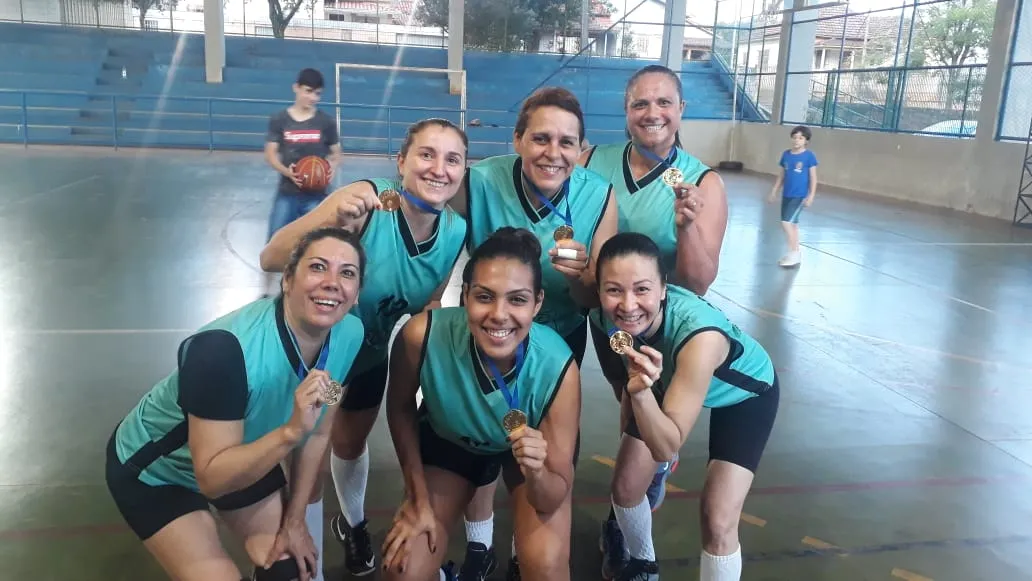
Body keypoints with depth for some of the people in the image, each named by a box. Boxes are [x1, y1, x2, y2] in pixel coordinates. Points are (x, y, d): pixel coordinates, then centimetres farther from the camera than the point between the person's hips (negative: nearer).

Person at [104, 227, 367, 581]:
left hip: (241, 457, 5)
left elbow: (318, 433, -7)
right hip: (154, 470, -5)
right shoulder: (225, 349, -39)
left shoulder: (349, 335, -20)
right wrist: (290, 431, -46)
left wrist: (294, 521, -1)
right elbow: (212, 478, -33)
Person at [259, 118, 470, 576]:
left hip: (369, 353, 5)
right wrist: (333, 220, -54)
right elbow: (270, 259, -40)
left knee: (351, 444, 26)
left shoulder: (455, 232, -18)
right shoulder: (367, 200, -34)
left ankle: (352, 523, 55)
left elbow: (427, 304, -1)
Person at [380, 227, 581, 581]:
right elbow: (401, 407, -10)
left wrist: (536, 474, -46)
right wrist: (418, 497, -6)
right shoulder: (422, 335, -35)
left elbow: (555, 497, -25)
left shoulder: (557, 367, -35)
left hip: (532, 445, -1)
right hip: (449, 440, 1)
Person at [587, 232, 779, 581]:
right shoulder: (603, 318, -30)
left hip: (745, 393, -4)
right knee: (625, 487, 6)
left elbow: (667, 449, -40)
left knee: (718, 521, -12)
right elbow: (621, 382, -6)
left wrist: (641, 393, -55)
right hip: (670, 383, 4)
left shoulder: (701, 335, -44)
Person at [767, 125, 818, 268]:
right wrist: (774, 192, 13)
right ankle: (795, 254, 24)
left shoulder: (809, 156, -9)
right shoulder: (786, 154, 5)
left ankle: (794, 253, -3)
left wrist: (811, 196, -12)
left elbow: (813, 178, -7)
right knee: (792, 224, 13)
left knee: (786, 222, -14)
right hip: (786, 195, 6)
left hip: (800, 196, -6)